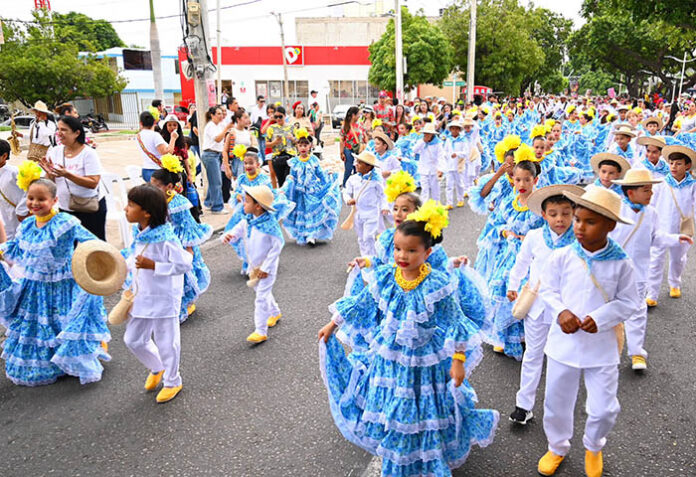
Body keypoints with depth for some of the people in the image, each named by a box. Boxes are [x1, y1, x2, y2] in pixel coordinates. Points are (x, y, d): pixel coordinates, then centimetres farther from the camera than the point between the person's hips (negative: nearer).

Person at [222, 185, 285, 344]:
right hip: (254, 265, 7)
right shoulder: (247, 222, -5)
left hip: (267, 268, -7)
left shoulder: (270, 225, -24)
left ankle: (261, 331, 2)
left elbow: (277, 247, -20)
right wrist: (228, 237, -28)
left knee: (261, 297, -7)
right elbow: (236, 232, -1)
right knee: (263, 292, 25)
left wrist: (266, 268, -18)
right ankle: (275, 312, 50)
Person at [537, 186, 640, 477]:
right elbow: (547, 289, 0)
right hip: (564, 342, 1)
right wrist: (561, 312, -17)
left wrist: (600, 318, -18)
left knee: (604, 409, 7)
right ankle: (557, 447, 43)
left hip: (602, 347, -1)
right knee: (556, 403, 14)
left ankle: (593, 447, 41)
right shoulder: (562, 257, -10)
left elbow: (628, 302, -3)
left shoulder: (621, 264, -11)